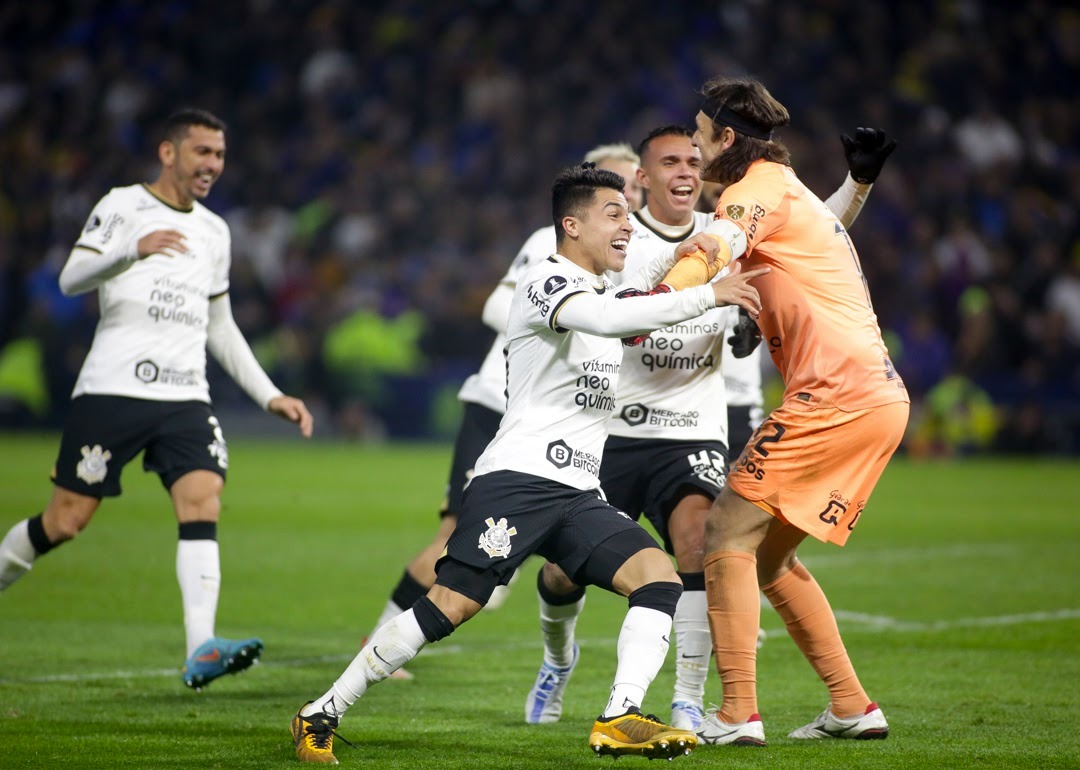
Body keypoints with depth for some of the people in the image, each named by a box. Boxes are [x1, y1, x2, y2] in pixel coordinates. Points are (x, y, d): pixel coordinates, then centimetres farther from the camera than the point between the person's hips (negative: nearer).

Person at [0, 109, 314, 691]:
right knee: (65, 520, -2)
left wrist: (270, 396, 21)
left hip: (185, 397, 4)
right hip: (112, 390, -4)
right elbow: (71, 278, -12)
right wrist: (133, 249, -29)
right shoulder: (122, 206, 1)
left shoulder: (213, 231, 19)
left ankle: (200, 651, -26)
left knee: (203, 501, -17)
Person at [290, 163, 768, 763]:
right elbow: (605, 317, -27)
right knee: (453, 604, -15)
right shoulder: (547, 280, -6)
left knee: (659, 577, -13)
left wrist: (672, 264, 25)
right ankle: (322, 715, -5)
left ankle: (621, 720, -22)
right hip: (516, 480, -8)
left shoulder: (606, 292, 21)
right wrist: (707, 295, -24)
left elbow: (630, 310, 46)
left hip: (579, 494, 8)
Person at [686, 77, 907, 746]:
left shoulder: (762, 183, -3)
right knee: (770, 556, 15)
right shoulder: (789, 189, 26)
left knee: (728, 533, -8)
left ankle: (738, 715, -15)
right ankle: (852, 707, 14)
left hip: (838, 391, -9)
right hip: (885, 397, 9)